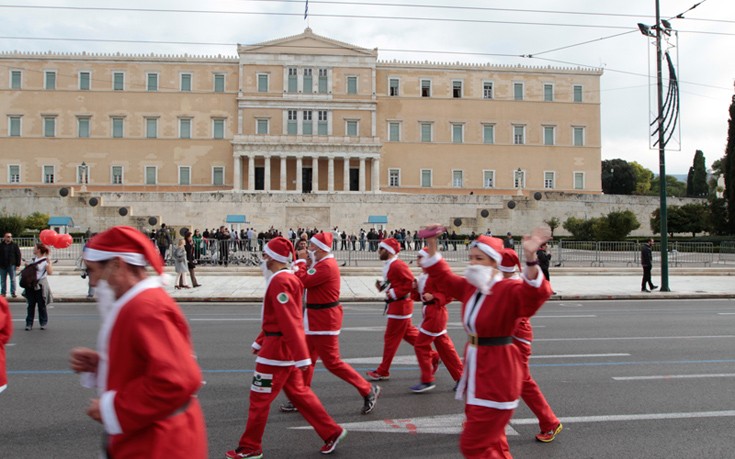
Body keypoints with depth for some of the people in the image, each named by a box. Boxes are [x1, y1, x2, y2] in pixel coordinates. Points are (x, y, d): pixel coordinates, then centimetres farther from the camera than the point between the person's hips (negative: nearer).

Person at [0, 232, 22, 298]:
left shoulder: (14, 245, 1)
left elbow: (18, 255, 0)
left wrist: (18, 265, -5)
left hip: (12, 265, -2)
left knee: (13, 280, -1)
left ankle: (13, 293, 4)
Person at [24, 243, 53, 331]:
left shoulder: (45, 260, -9)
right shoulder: (33, 259, 12)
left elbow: (50, 272, -22)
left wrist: (48, 262, -23)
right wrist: (27, 266, 6)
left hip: (41, 285, -6)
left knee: (41, 305, 3)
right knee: (31, 305, 7)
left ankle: (43, 323, 15)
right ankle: (29, 324, 12)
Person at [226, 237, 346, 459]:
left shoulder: (279, 282, -19)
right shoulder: (289, 278, 13)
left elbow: (290, 322, -25)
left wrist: (302, 357, -27)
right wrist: (260, 341, 26)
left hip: (278, 349, -10)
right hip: (285, 349, 10)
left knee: (259, 398, 3)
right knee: (299, 393, 16)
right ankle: (332, 432, 20)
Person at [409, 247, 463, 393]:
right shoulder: (423, 275, 13)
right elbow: (419, 296, 18)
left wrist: (433, 297, -23)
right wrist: (415, 288, 0)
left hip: (436, 314, -10)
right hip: (430, 313, 10)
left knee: (421, 345, -5)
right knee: (444, 346, 13)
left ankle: (427, 381, 4)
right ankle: (460, 377, 21)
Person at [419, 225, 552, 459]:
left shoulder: (509, 291, -18)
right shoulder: (469, 287, 5)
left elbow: (535, 294, -37)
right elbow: (444, 277, 19)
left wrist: (530, 260, -53)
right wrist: (432, 247, 8)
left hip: (496, 377, -8)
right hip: (475, 369, 9)